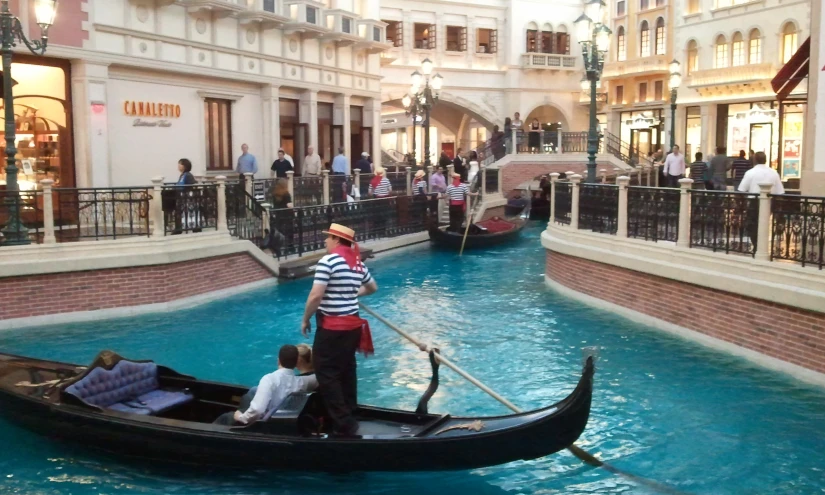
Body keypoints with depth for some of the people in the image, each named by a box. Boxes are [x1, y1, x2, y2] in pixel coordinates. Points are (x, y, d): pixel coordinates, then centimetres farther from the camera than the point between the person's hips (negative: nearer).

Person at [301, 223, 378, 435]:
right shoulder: (358, 262, 9)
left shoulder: (328, 260, -15)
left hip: (332, 327, -8)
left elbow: (316, 296, -20)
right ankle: (349, 415, 26)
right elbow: (373, 288, 25)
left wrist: (305, 320, -7)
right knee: (347, 370, 18)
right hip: (352, 325, 8)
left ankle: (343, 424, -3)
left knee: (327, 373, -1)